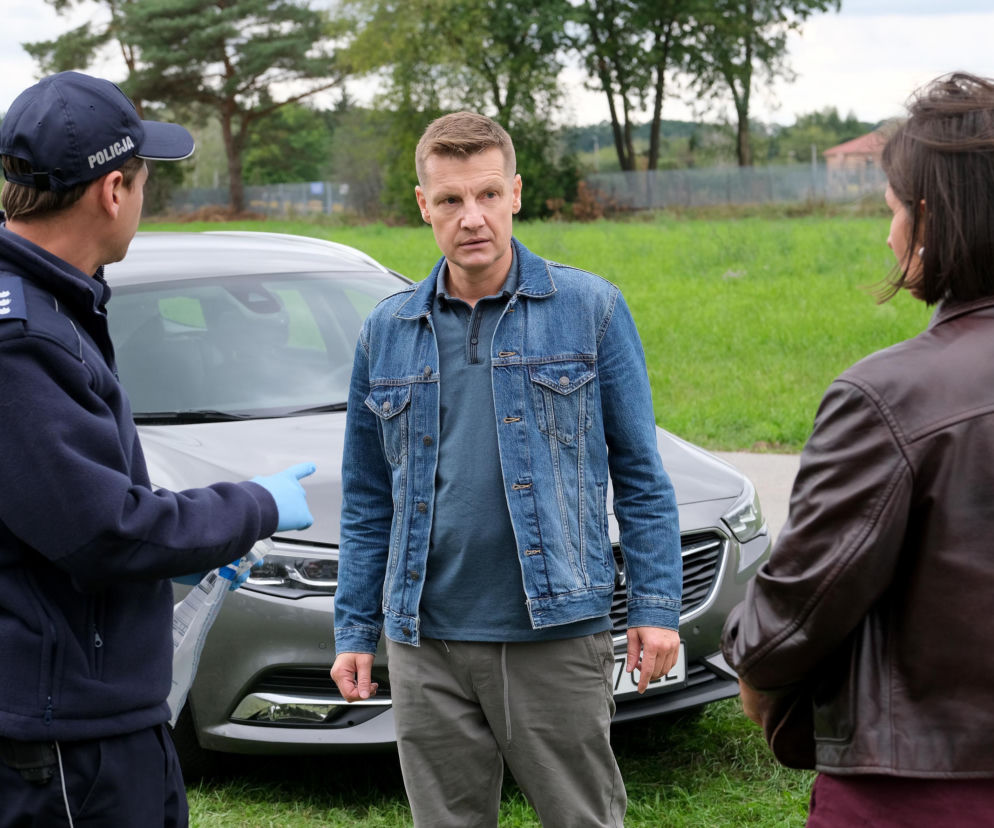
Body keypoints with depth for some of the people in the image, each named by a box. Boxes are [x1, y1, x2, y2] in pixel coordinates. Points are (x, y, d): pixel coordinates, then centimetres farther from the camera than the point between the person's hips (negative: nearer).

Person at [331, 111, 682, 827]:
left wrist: (656, 606, -4)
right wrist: (355, 630, 10)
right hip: (426, 646, 3)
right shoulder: (387, 331, 9)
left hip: (557, 634, -3)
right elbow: (368, 500, 14)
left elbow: (640, 473, 2)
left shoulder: (589, 309, 1)